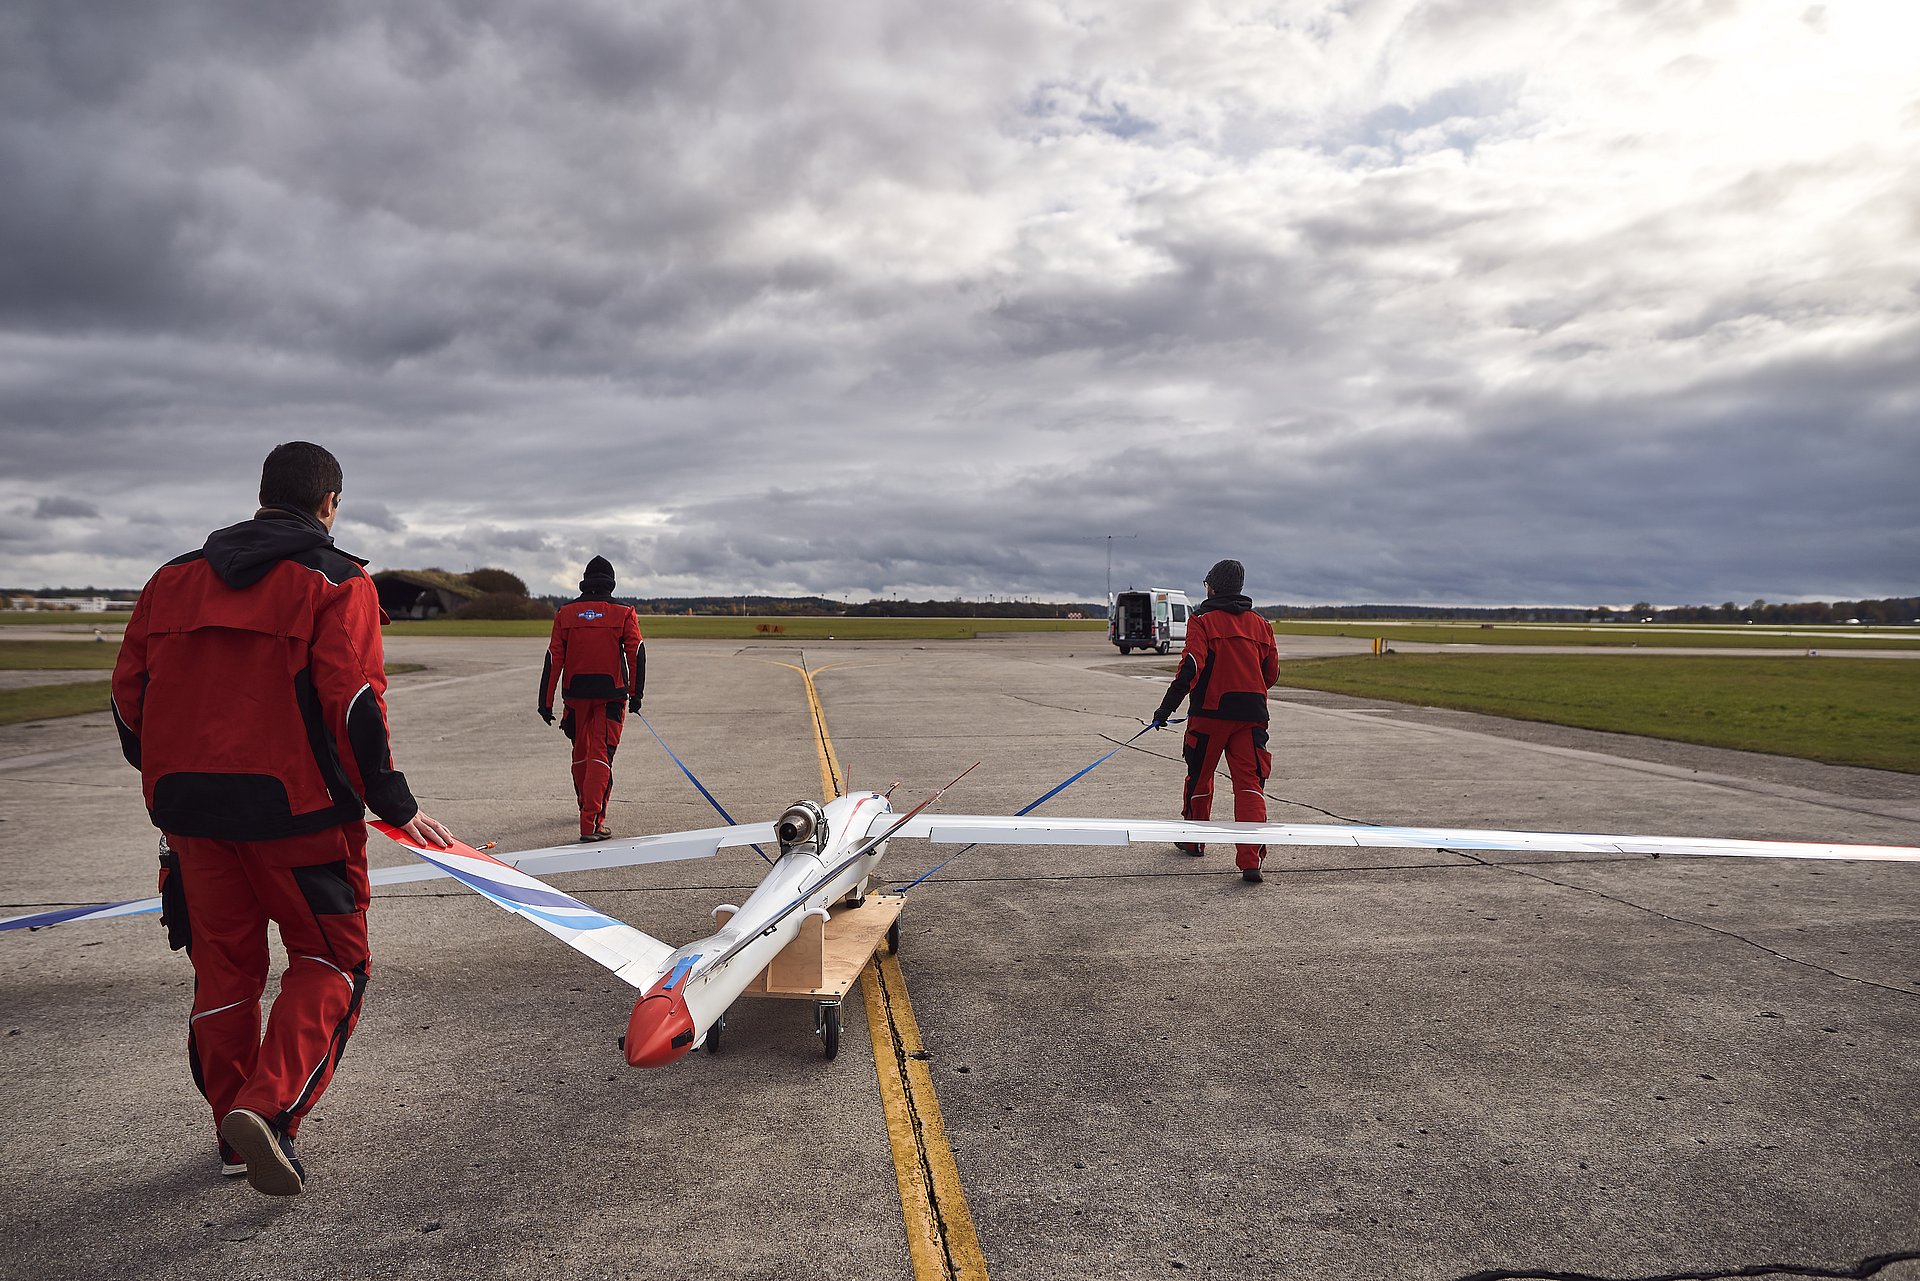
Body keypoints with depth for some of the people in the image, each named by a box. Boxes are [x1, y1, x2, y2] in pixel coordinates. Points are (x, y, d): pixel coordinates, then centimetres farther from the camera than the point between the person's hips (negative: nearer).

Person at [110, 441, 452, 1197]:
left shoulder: (174, 578, 12)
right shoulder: (336, 582, -6)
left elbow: (129, 692, 12)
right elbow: (352, 702, -15)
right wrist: (394, 805, -8)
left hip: (189, 810, 6)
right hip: (295, 808, -5)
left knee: (223, 966, 16)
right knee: (329, 960, 8)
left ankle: (235, 1134, 26)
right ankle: (268, 1107, -10)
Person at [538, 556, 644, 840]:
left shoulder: (565, 613, 4)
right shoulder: (624, 613, -1)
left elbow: (554, 659, 1)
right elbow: (636, 654, -5)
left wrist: (546, 701, 3)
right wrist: (635, 695, 2)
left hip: (576, 693, 2)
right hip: (611, 694, -2)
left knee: (580, 752, 19)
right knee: (601, 755, -3)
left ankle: (587, 805, 40)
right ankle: (591, 822, -12)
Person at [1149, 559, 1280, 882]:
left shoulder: (1202, 620, -3)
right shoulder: (1261, 624, 12)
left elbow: (1191, 667, -15)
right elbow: (1272, 674, 15)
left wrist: (1167, 707, -13)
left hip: (1211, 712, -3)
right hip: (1252, 714, 3)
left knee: (1200, 776, 16)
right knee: (1250, 782, -1)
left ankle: (1194, 840, 33)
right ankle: (1251, 858, -13)